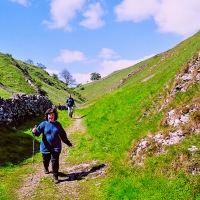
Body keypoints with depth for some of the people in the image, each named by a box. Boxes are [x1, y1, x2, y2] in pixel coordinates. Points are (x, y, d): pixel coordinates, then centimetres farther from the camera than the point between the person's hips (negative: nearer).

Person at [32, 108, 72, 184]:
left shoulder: (58, 124, 2)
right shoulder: (44, 124, -5)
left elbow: (63, 135, 13)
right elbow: (38, 131, -19)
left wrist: (68, 143, 19)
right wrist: (35, 131, -43)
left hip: (56, 147, 0)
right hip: (46, 147, 0)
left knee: (55, 161, -6)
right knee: (46, 160, 18)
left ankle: (55, 176, 6)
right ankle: (46, 168, 51)